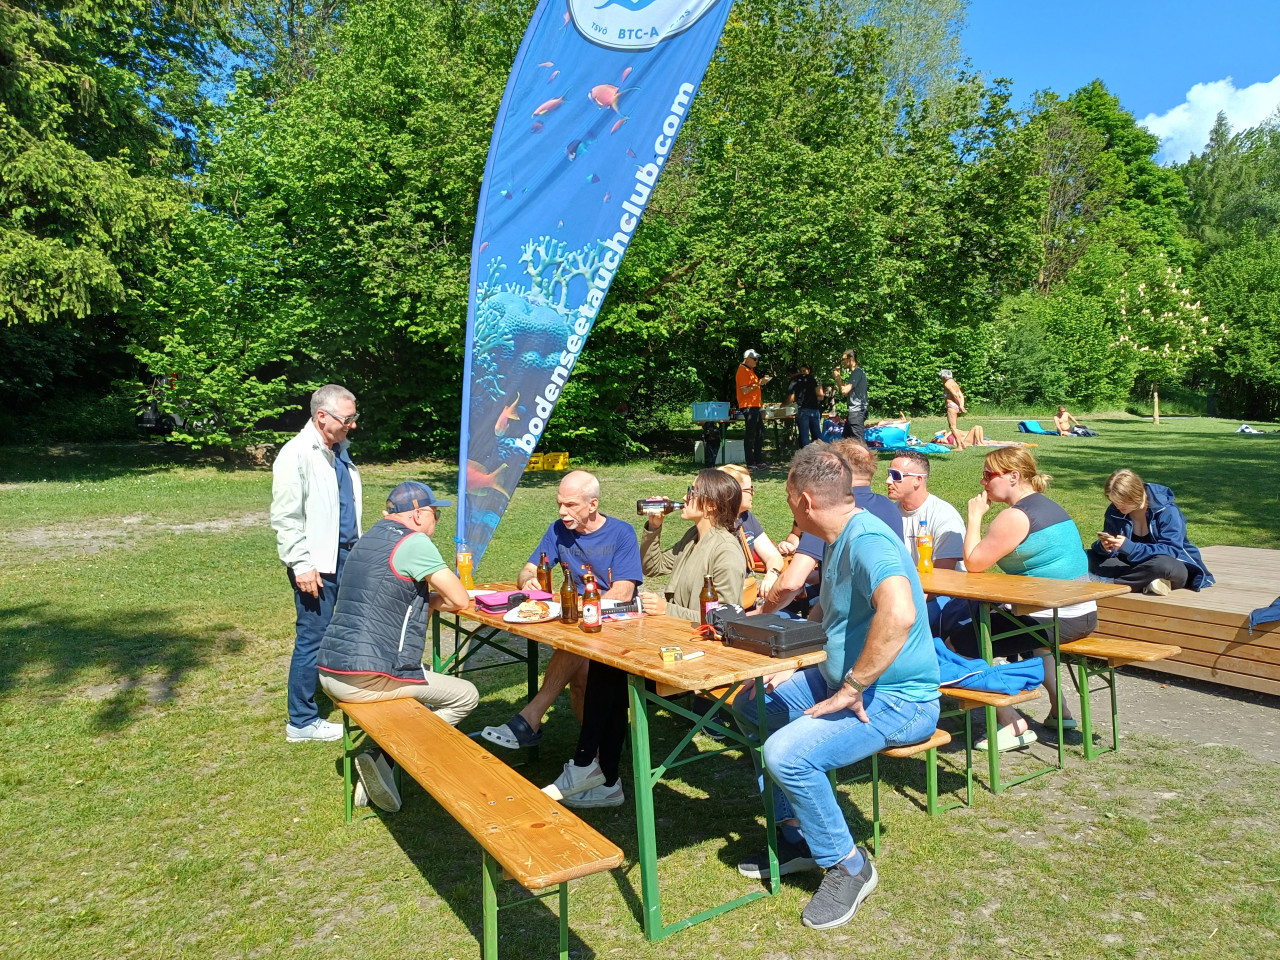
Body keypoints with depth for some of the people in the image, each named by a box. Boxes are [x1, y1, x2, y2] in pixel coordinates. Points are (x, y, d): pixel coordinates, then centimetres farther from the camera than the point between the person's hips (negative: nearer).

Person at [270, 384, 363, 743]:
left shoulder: (339, 450, 13)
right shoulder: (297, 454, -14)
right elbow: (285, 518, -16)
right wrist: (302, 566, -19)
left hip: (346, 555, 8)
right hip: (316, 563, -8)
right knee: (312, 639, -1)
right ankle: (302, 723, 12)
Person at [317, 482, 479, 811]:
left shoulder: (371, 536, 16)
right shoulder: (414, 542, -12)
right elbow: (460, 600, -9)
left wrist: (424, 597, 10)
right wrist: (433, 599, 10)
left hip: (329, 672, 9)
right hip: (365, 680, -9)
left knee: (429, 681, 29)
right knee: (465, 696, 4)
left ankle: (383, 757, 17)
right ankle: (384, 759, -1)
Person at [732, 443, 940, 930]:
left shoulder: (867, 539, -24)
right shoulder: (837, 539, 9)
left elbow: (899, 615, -43)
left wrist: (851, 689, -32)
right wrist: (795, 668, 11)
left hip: (894, 700, -11)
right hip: (844, 680, 11)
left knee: (787, 753, -27)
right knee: (751, 703, 13)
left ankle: (848, 866, -1)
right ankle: (797, 834, 20)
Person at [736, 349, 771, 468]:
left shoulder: (750, 370, 19)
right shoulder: (742, 371, -13)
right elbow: (745, 391, -19)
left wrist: (761, 381, 13)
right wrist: (759, 383, -17)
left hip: (755, 406, 10)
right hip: (748, 406, -10)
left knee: (760, 434, 12)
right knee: (751, 436, -8)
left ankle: (759, 461, 18)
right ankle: (750, 463, -4)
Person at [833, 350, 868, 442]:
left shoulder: (857, 372, -11)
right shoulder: (855, 372, 20)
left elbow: (844, 391, -20)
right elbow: (845, 393, 19)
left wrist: (837, 377, -5)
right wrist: (839, 377, 11)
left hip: (857, 411, -10)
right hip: (853, 411, 10)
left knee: (857, 441, -13)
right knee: (846, 440, 13)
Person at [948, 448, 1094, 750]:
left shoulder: (1015, 516, -17)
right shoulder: (1048, 506, 15)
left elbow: (974, 563, -15)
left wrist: (975, 516, -6)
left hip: (1051, 619, -10)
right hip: (1083, 614, 10)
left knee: (957, 640, -6)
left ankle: (1013, 724, -3)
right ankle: (1059, 710, 37)